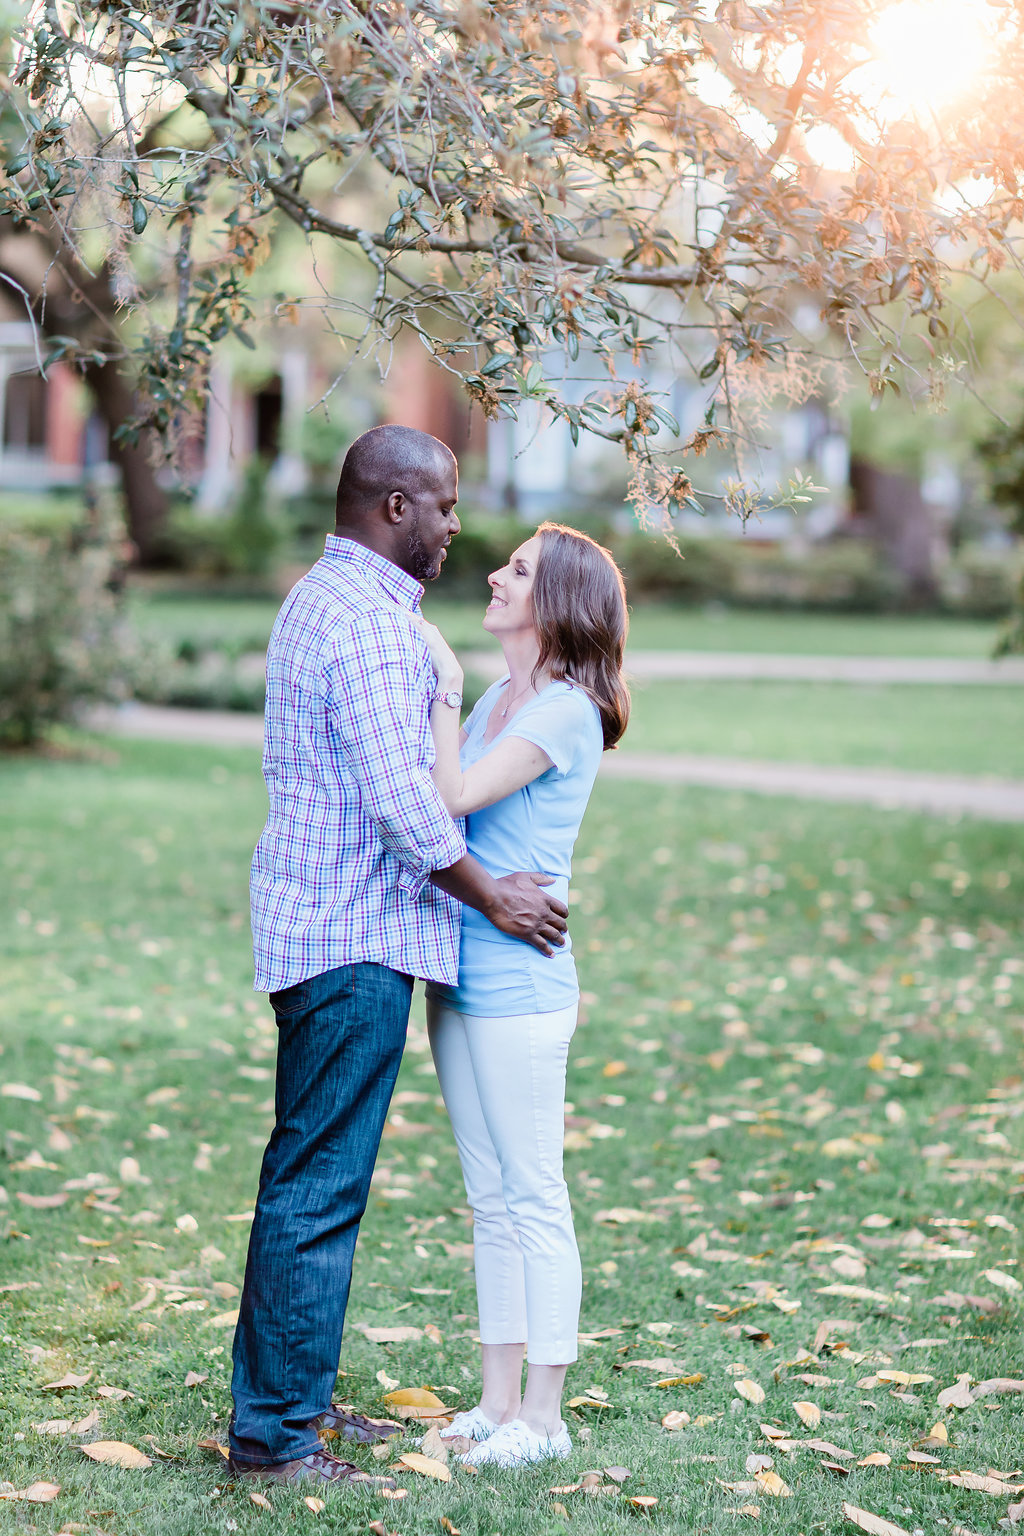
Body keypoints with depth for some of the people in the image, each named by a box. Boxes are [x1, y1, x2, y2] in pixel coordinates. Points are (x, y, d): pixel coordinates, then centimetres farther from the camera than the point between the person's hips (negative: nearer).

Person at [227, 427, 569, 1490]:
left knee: (311, 1176, 16)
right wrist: (490, 895, -10)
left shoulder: (319, 599, 17)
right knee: (318, 1188, -7)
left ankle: (294, 1395, 24)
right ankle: (273, 1435, -2)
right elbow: (400, 797, -20)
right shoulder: (367, 619, -16)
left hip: (317, 926, 11)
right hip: (355, 938, -11)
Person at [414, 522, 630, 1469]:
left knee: (534, 1197, -1)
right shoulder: (499, 699, 13)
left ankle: (543, 1417, 8)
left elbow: (457, 795, -20)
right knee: (491, 1198, 13)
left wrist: (445, 684, -13)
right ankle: (499, 1403, 21)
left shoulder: (567, 709, -12)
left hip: (520, 982, -9)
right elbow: (439, 800, 12)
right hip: (461, 977, 9)